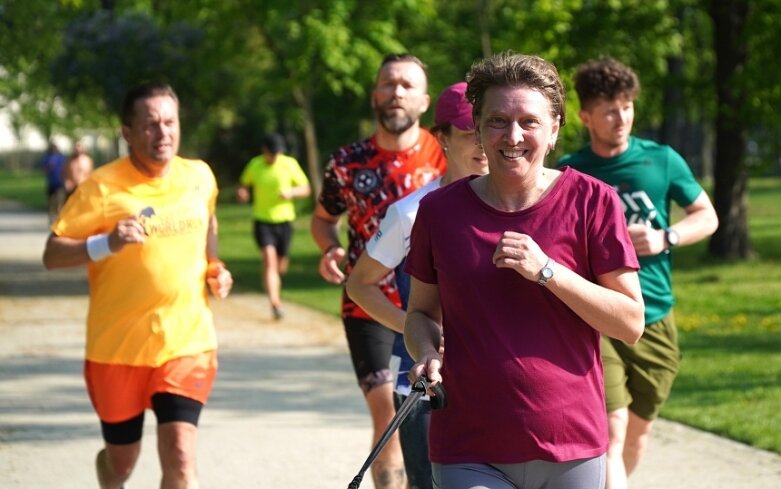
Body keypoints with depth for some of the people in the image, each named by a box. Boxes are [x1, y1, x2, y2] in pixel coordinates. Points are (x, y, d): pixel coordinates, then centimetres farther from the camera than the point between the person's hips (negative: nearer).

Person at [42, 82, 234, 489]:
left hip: (187, 342, 2)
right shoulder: (101, 188, -12)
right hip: (118, 346, -2)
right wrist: (106, 244, -29)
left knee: (179, 455, -14)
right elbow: (52, 255, -13)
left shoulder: (200, 176, 1)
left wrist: (214, 268, 7)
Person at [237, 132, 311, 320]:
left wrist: (291, 192, -19)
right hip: (262, 221, -1)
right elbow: (243, 183, 14)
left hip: (284, 220, 1)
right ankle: (275, 302, -25)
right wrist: (241, 192, -10)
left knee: (281, 264, 10)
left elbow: (306, 189, 2)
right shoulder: (254, 165, -2)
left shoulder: (290, 164, -3)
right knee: (269, 259, -18)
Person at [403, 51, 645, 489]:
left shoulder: (592, 202, -3)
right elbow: (422, 312, 15)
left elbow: (632, 322, -4)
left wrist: (547, 271, -16)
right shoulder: (440, 210, 3)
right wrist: (428, 355, -7)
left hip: (571, 451, 0)